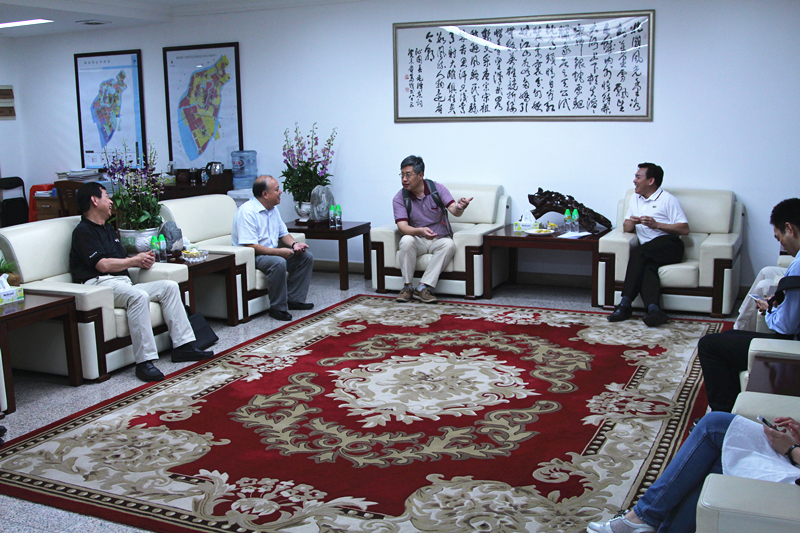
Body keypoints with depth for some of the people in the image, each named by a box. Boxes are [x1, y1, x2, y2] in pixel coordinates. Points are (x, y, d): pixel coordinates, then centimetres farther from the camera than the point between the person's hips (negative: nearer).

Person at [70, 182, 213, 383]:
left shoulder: (108, 228, 28)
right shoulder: (83, 231, -2)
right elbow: (103, 265, -14)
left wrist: (143, 259, 3)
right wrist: (136, 260, -2)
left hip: (122, 284, 9)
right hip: (99, 284, -9)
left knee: (169, 286, -3)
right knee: (139, 296, -36)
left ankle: (182, 345, -9)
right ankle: (144, 362, -39)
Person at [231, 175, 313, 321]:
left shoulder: (273, 209, 10)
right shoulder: (247, 212, -20)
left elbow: (283, 233, 19)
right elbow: (250, 246, -27)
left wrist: (294, 244, -3)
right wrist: (279, 251, -27)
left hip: (273, 251, 9)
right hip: (252, 256, -9)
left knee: (306, 256, 0)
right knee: (278, 263, -36)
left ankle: (294, 299, 2)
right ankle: (278, 308, -24)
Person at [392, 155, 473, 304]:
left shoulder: (437, 188, -6)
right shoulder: (399, 198, -7)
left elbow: (454, 210, -17)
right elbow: (402, 226, -18)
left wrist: (459, 208, -44)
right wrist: (420, 231, -40)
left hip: (440, 238, 0)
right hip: (417, 240, 0)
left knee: (449, 244, -33)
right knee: (406, 241, -34)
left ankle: (423, 287, -33)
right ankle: (408, 286, -23)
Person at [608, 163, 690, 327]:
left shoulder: (668, 199, 5)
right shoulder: (635, 198, 25)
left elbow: (685, 229, -3)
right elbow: (626, 228, 23)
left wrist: (657, 224, -13)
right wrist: (631, 223, -1)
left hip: (669, 246, -4)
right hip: (649, 252, 4)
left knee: (637, 253, -31)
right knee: (647, 267, -31)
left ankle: (625, 304, -37)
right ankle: (653, 309, -52)